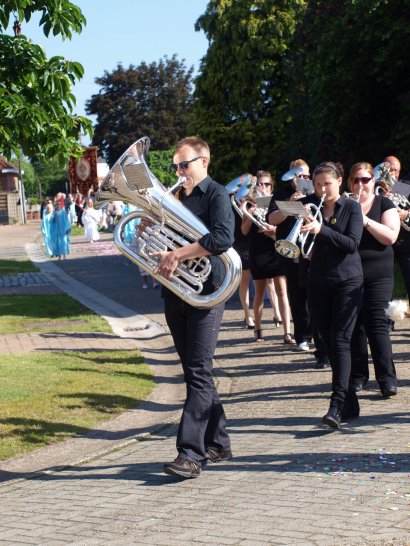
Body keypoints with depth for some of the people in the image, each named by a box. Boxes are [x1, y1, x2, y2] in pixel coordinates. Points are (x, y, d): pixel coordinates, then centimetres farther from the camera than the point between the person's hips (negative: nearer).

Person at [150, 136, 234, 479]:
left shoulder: (216, 195, -5)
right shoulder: (176, 198, 16)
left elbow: (223, 237, -21)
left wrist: (178, 254, -23)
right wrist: (162, 257, -7)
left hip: (205, 293, -7)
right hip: (176, 293, 7)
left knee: (199, 373, -12)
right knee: (194, 370, 11)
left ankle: (191, 454, -16)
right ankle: (218, 443, 21)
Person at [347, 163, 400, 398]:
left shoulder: (385, 205, 3)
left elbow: (390, 237, -11)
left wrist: (364, 220, -19)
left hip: (378, 274, -3)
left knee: (377, 325, -9)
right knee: (354, 326, 5)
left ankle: (388, 379, -9)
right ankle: (358, 376, 15)